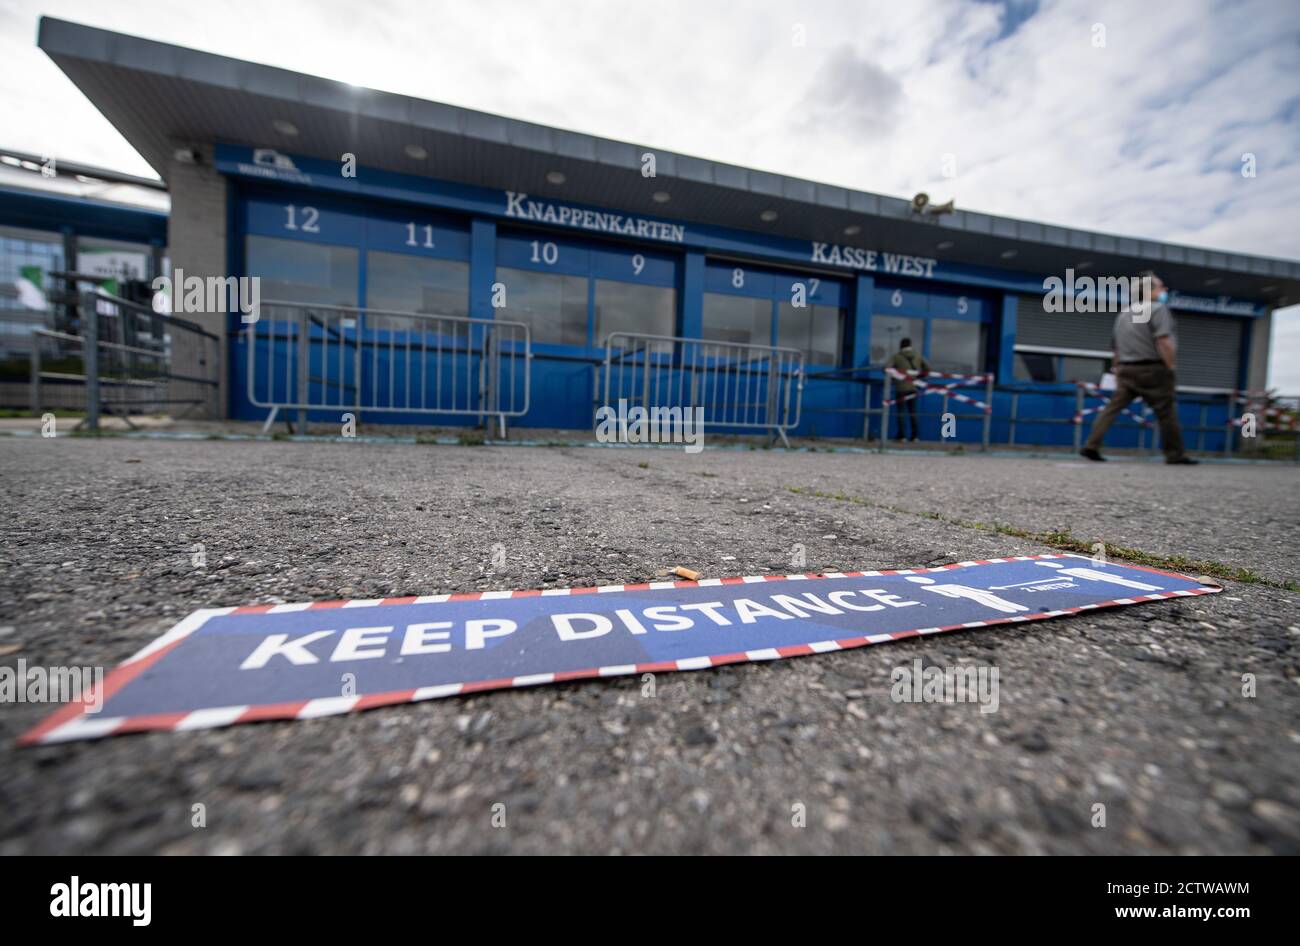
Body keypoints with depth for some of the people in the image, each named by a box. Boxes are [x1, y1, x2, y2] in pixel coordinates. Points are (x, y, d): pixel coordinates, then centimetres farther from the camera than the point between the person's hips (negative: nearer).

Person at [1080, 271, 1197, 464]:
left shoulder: (1123, 314, 17)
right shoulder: (1158, 308, -6)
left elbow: (1115, 347, 21)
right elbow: (1163, 341, -17)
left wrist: (1118, 372, 26)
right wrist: (1170, 367, -13)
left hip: (1126, 369, 6)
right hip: (1152, 368, -6)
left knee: (1112, 408, 3)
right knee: (1167, 412, 2)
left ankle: (1092, 446, -6)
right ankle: (1175, 454, 8)